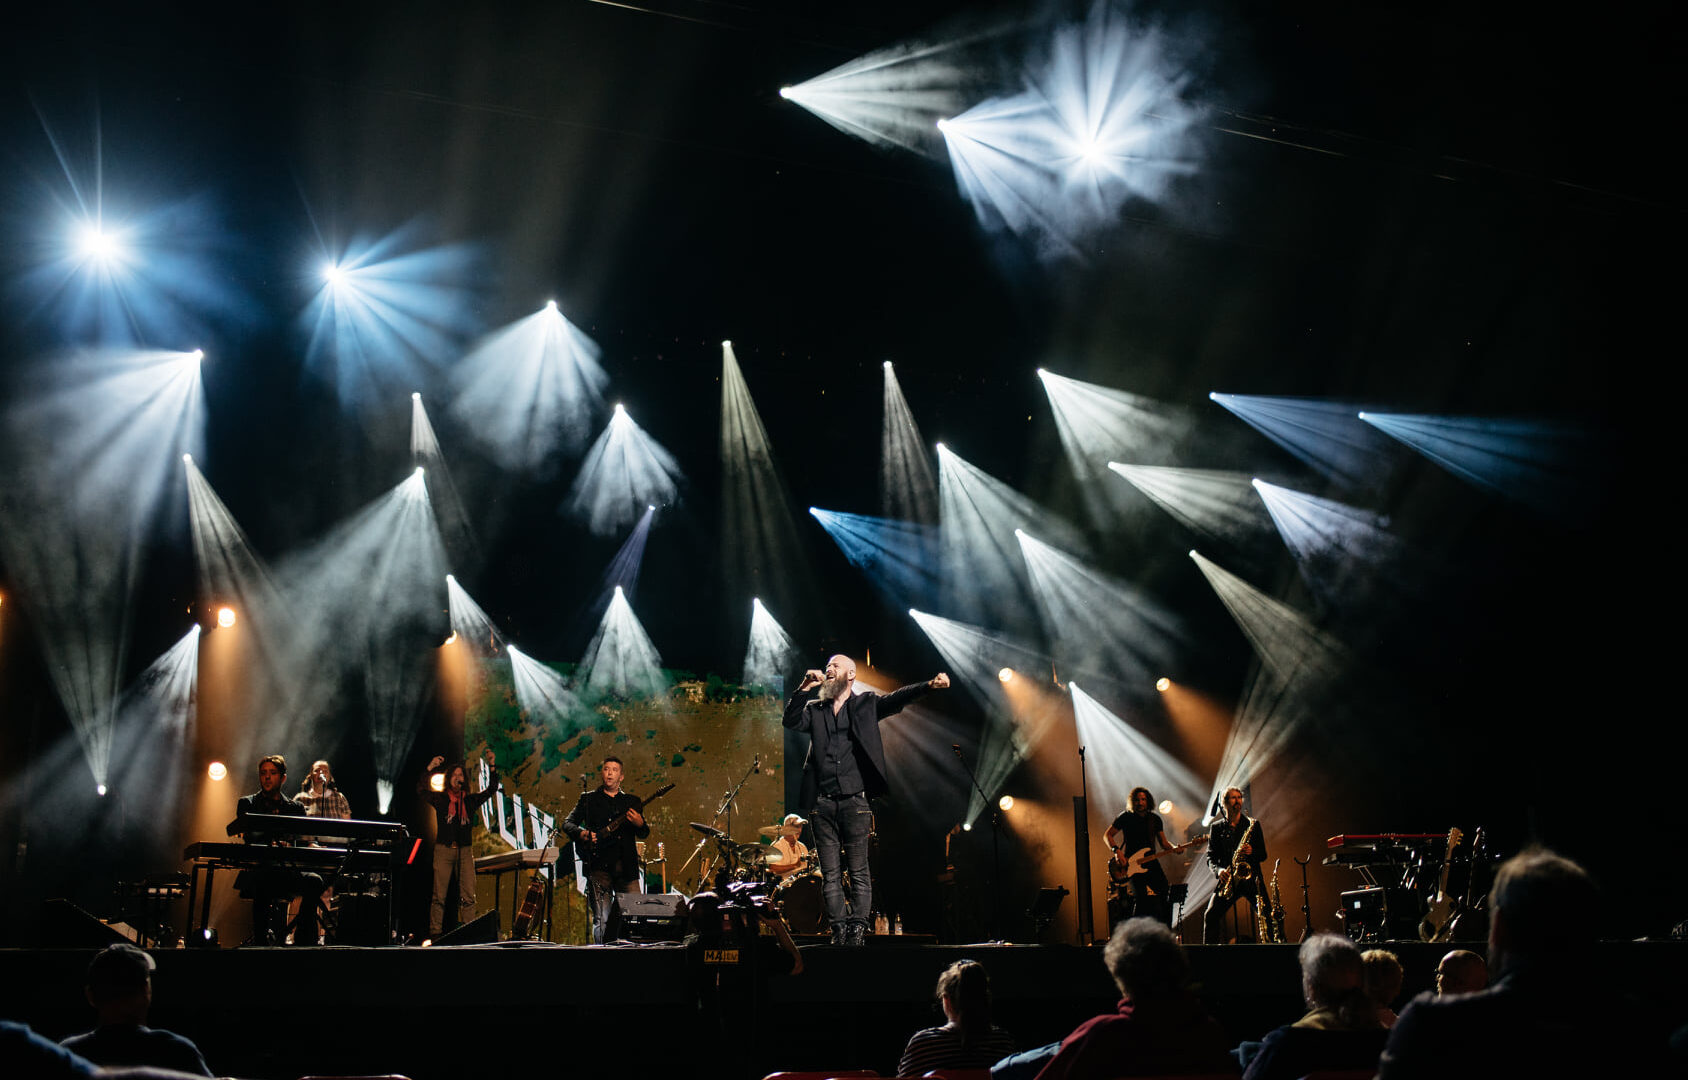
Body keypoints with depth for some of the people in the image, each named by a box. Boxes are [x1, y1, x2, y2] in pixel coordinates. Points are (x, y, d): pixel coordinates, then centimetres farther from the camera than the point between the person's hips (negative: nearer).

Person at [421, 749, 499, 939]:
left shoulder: (470, 800, 13)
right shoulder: (440, 798, 8)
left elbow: (491, 790, 7)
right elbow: (424, 790, -7)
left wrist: (493, 767, -5)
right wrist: (430, 769, -17)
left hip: (465, 851, 2)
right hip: (444, 850, -2)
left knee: (468, 896, -4)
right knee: (439, 896, -4)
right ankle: (435, 933, -2)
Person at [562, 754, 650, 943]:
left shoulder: (632, 801, 19)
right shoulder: (588, 798, 14)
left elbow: (644, 833, 12)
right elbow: (567, 823, 10)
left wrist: (639, 824, -11)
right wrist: (581, 833, -11)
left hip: (626, 866, 2)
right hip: (600, 865, -2)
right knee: (602, 919, -9)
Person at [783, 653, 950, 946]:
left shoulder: (867, 704, 8)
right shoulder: (814, 709, 15)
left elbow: (898, 698, -6)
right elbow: (790, 722, 0)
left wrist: (930, 685, -22)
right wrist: (805, 688, -7)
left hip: (855, 801, -3)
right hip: (823, 804, 3)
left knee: (859, 872, -3)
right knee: (830, 874, 3)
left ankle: (857, 932, 1)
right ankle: (839, 932, 7)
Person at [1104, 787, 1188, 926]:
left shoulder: (1155, 819, 10)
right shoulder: (1126, 817, -1)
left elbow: (1163, 843, 14)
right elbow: (1107, 835, 3)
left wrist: (1175, 848, -7)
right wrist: (1117, 851, -12)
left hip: (1151, 863, 4)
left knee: (1165, 895, -6)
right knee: (1141, 896, -22)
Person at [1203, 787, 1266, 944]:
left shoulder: (1252, 824, 10)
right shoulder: (1217, 827, 11)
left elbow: (1263, 854, 10)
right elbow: (1210, 856, 8)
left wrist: (1252, 852, -12)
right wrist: (1218, 870, -12)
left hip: (1250, 877, 0)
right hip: (1228, 878, 0)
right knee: (1211, 915, -14)